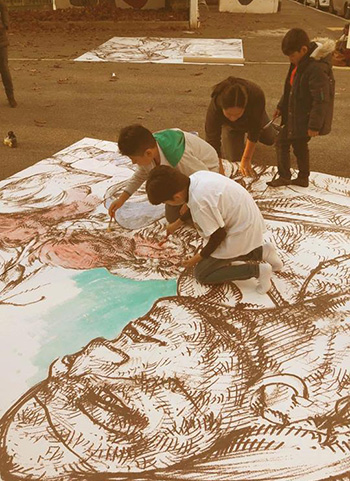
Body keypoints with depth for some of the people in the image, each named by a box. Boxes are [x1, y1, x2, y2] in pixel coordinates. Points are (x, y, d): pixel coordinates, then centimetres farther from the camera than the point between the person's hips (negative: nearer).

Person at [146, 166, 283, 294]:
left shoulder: (199, 202, -30)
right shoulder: (196, 177, -6)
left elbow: (218, 235, -18)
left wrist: (199, 257, -3)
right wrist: (178, 223, 28)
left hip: (242, 234, -9)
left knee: (201, 274, 4)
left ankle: (256, 270, -6)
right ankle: (260, 252, 14)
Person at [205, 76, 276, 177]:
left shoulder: (257, 96, -45)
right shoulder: (214, 109, -45)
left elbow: (255, 131, -33)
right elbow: (212, 143, -41)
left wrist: (246, 159, -29)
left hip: (252, 115, 1)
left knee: (270, 140, 17)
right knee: (234, 159, -5)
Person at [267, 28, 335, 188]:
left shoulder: (317, 69, -27)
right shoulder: (300, 63, 4)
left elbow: (321, 100, -26)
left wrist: (314, 126, -24)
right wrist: (281, 106, 22)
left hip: (305, 118, -10)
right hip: (297, 114, 10)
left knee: (282, 142, -3)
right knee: (299, 145, 19)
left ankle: (284, 176, 9)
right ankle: (303, 178, 33)